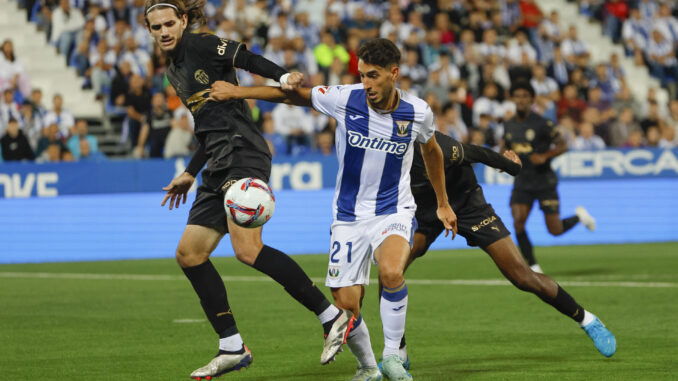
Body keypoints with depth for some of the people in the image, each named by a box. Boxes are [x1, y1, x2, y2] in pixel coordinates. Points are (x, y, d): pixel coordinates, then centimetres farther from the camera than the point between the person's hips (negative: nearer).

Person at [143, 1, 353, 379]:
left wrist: (284, 76, -32)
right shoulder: (175, 70, 24)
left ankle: (332, 316, -20)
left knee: (247, 249, -23)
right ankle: (232, 348, 8)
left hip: (243, 155, -10)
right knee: (189, 253, 5)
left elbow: (247, 59, -15)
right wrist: (190, 173, 33)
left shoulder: (200, 46, -1)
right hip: (221, 165, 10)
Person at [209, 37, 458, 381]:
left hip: (394, 213, -1)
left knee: (391, 272, -32)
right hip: (349, 216, 1)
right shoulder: (344, 99, -12)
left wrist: (443, 204, 22)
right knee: (346, 306, -5)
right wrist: (237, 91, -2)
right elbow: (292, 95, 2)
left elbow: (431, 151, 14)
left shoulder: (418, 113, -8)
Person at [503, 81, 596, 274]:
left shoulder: (542, 124, -10)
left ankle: (579, 216, 33)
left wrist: (544, 156, -20)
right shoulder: (508, 126, 5)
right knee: (518, 222, -17)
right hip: (522, 183, 4)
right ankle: (533, 266, -4)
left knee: (555, 230, -1)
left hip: (545, 182, -4)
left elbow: (562, 145, -5)